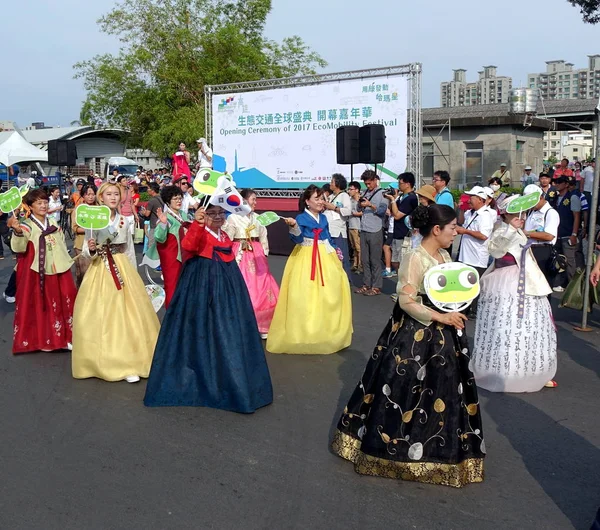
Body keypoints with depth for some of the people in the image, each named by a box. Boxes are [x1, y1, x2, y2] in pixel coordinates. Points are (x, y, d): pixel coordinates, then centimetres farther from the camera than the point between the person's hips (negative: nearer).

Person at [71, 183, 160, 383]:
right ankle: (101, 361, 9)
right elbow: (87, 253, -2)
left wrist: (131, 275, 12)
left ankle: (128, 361, 8)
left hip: (123, 269, 3)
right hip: (100, 271, -3)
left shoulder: (124, 222, 6)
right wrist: (91, 249, -24)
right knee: (100, 315, -3)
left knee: (126, 314, 1)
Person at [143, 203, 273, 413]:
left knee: (227, 328, 10)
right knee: (202, 329, -3)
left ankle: (228, 378, 23)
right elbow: (188, 246, -34)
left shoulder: (225, 236, 12)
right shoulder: (199, 233, -11)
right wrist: (197, 224, -47)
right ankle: (203, 376, 9)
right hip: (202, 285, -7)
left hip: (226, 285, 7)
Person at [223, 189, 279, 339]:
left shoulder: (258, 218, 11)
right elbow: (227, 239, -6)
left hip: (257, 255, 5)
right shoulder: (233, 217, -4)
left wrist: (264, 255, 12)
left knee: (261, 288, 4)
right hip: (240, 255, -5)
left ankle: (261, 325, 16)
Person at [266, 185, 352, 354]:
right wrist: (293, 226, -37)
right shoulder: (301, 218, -9)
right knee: (305, 294, -9)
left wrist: (335, 251, 18)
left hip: (325, 257, 7)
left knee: (329, 292, 11)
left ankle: (326, 331, 26)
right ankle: (305, 331, 1)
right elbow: (297, 239, -21)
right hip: (306, 258, -7)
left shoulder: (323, 218, 10)